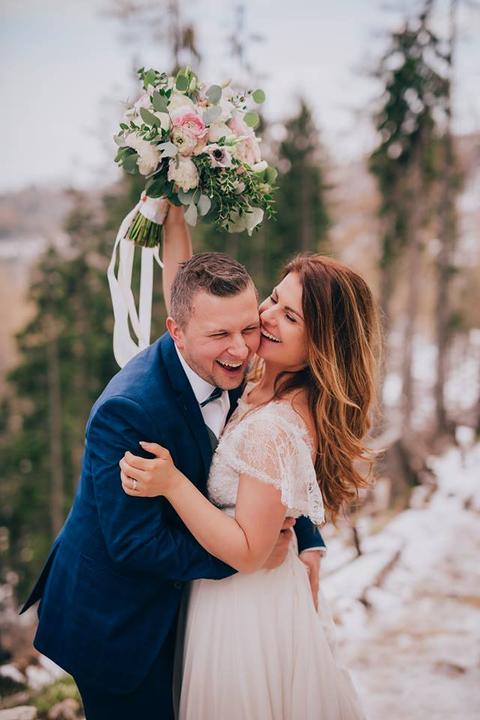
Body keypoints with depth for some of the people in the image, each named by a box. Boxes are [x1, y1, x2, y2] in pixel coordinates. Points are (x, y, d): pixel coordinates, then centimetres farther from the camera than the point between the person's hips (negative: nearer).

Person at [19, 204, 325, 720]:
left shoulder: (231, 370, -8)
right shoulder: (125, 411, -32)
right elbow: (135, 542, -29)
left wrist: (306, 542, -11)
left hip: (171, 601, 7)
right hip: (115, 619, -7)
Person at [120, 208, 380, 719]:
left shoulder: (273, 428, -31)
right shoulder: (260, 385, -6)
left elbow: (247, 553, -26)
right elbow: (188, 293, 1)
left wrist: (172, 483, -32)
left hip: (248, 612, -8)